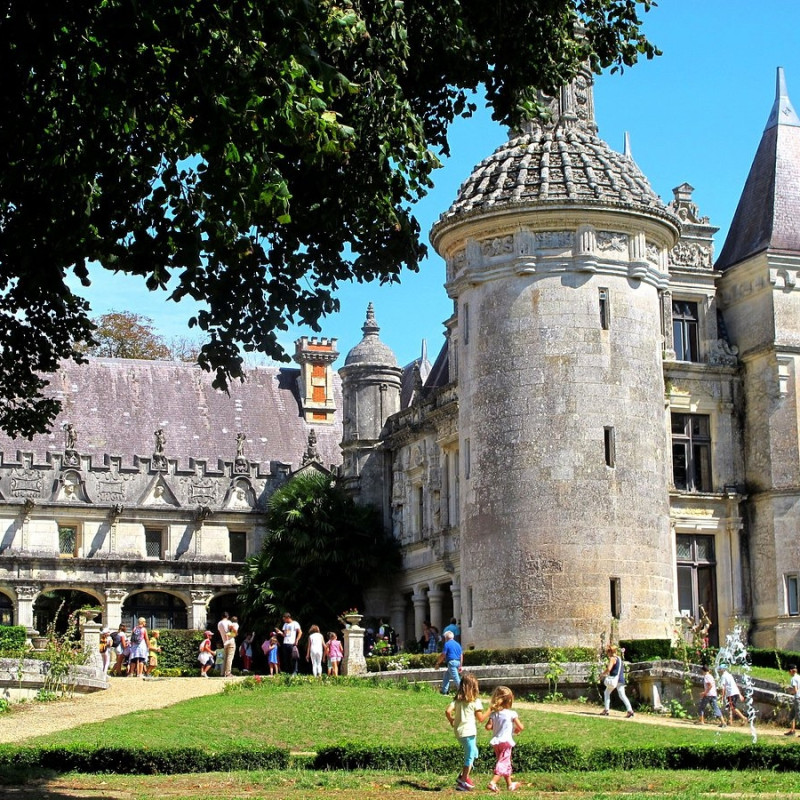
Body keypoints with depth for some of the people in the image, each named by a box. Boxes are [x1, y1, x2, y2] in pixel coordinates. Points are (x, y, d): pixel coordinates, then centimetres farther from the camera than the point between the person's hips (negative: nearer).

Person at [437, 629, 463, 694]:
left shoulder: (447, 644, -6)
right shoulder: (457, 644, 16)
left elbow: (443, 655, -8)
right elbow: (461, 655, 12)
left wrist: (438, 663, 3)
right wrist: (461, 666, 15)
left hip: (451, 662, -8)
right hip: (458, 662, 8)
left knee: (456, 678, -8)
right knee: (446, 677, 18)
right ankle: (444, 691, 21)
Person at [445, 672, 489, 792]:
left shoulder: (457, 700, 6)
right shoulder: (475, 701, -10)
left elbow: (447, 711, -5)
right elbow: (480, 718, -9)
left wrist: (451, 721, 12)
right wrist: (489, 711, 4)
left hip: (458, 731, 7)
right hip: (468, 732, -7)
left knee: (474, 753, 23)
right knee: (470, 756, 5)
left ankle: (463, 776, 21)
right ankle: (462, 782, 8)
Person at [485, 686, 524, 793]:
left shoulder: (493, 714, -2)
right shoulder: (512, 714, -11)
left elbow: (488, 727, -11)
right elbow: (521, 727, -10)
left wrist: (495, 727, 9)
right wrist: (516, 730, 12)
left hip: (496, 742, 6)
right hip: (506, 741, -5)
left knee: (506, 763, 20)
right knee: (503, 763, -5)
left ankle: (510, 784, 31)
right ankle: (492, 783, -20)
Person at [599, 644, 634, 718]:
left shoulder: (612, 658, -9)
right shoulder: (619, 658, 17)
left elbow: (609, 669, -22)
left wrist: (602, 674, -6)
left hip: (614, 679, -7)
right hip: (621, 679, 7)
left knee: (607, 693, 11)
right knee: (622, 695, 2)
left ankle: (606, 710, 6)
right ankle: (630, 710, -14)